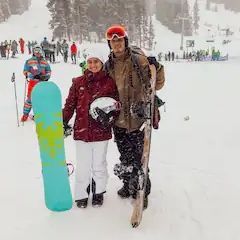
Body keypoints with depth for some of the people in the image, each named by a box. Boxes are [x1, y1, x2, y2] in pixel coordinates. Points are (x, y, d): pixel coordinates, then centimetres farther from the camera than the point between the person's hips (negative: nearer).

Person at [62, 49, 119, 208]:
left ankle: (98, 193, 32)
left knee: (99, 165, 12)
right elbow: (70, 104, 6)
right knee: (83, 166, 8)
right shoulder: (78, 82, 3)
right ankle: (82, 195, 26)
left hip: (101, 131, -1)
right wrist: (64, 122, -2)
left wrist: (111, 116, -15)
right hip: (81, 130, 1)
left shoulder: (109, 83, 0)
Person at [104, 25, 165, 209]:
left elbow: (156, 84, -2)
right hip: (119, 119, 5)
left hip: (138, 117, -4)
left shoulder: (139, 60, -6)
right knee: (125, 157, 19)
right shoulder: (108, 65, 7)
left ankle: (142, 192, 17)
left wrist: (157, 68, -18)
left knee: (139, 157, 0)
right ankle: (128, 185, 38)